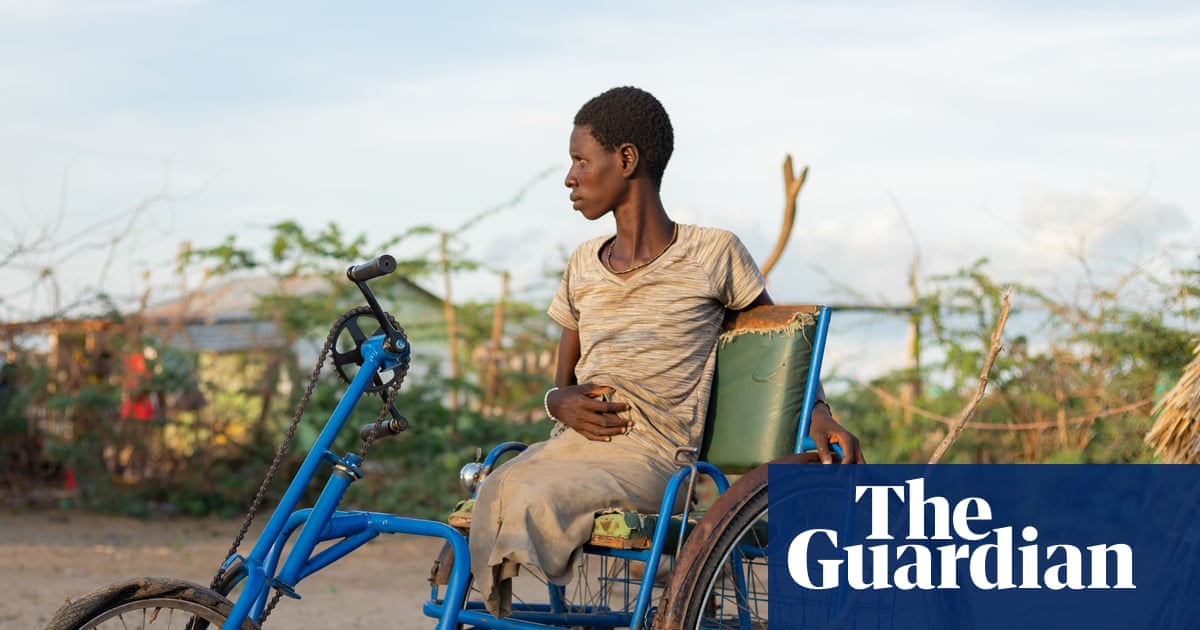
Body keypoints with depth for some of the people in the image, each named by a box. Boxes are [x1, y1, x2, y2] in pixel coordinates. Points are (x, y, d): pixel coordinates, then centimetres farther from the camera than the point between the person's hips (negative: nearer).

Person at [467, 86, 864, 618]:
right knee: (489, 499, -28)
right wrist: (562, 402, 1)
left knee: (530, 501, -33)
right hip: (572, 444, 5)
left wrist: (819, 418, -1)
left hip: (647, 456, -5)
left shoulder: (712, 254, 5)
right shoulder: (584, 266, 20)